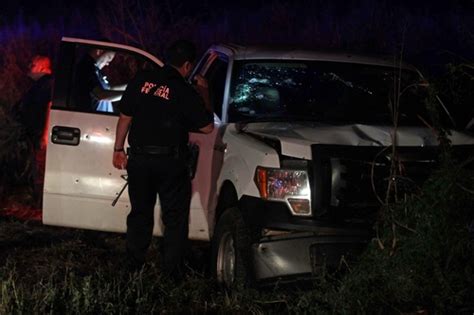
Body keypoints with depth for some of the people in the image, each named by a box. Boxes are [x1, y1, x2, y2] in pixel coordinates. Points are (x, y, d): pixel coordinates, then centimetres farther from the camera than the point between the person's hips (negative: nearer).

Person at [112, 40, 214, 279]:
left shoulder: (142, 80, 0)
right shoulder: (186, 92, -11)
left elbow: (125, 116, 5)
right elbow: (207, 127, -3)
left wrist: (119, 149, 15)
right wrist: (204, 95, 7)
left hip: (139, 159, 4)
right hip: (170, 163, -4)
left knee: (140, 214, 17)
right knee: (175, 218, 7)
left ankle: (134, 266, 22)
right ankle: (172, 272, 5)